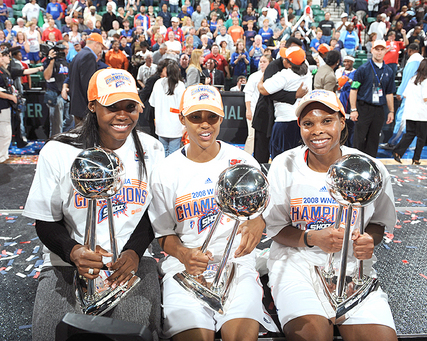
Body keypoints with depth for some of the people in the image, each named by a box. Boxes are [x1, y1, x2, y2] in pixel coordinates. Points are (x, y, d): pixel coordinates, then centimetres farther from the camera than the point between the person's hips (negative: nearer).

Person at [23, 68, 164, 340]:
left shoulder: (151, 150, 0)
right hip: (68, 262, 0)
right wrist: (74, 252, -21)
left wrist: (135, 251, -11)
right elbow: (46, 222, -1)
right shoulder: (58, 152, -7)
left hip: (132, 260, 1)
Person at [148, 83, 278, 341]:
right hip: (184, 264, 0)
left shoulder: (244, 162, 5)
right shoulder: (165, 173, 4)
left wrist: (258, 223, -11)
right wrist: (183, 253, -14)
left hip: (236, 261, 0)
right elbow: (164, 233, 7)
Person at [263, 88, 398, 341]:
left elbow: (378, 222, 14)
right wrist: (313, 238, -18)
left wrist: (368, 240, -10)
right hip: (296, 259, -1)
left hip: (351, 264, 2)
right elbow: (276, 228, 1)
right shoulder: (284, 165, -2)